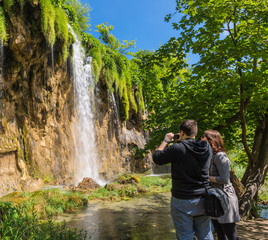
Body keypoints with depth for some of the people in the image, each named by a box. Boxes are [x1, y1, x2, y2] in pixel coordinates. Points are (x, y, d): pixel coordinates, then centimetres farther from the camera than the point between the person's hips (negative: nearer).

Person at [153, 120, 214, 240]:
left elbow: (156, 157, -4)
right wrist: (184, 141, 17)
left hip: (183, 202, -5)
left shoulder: (177, 149, -18)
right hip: (203, 201, 5)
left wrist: (166, 140, 6)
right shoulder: (207, 148, -2)